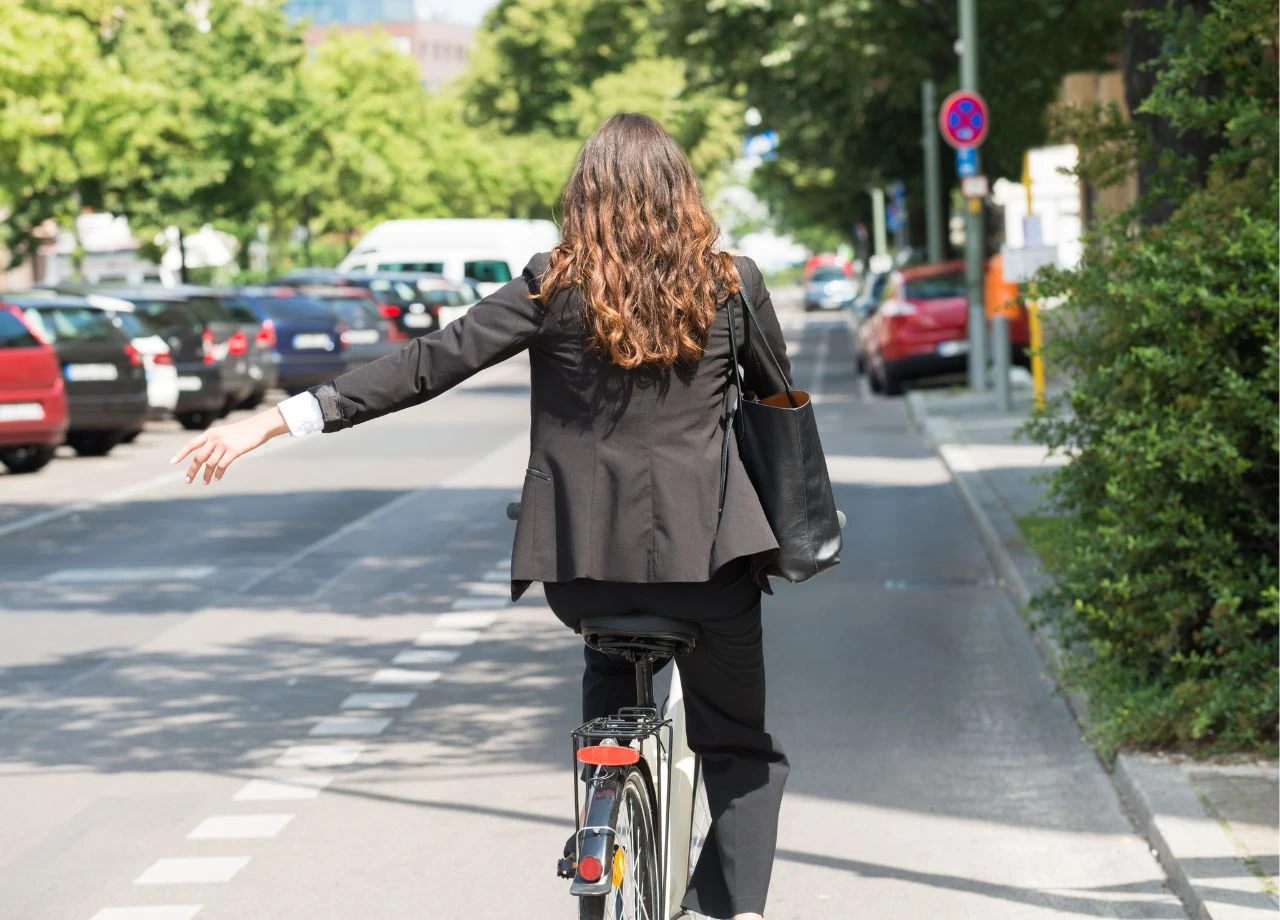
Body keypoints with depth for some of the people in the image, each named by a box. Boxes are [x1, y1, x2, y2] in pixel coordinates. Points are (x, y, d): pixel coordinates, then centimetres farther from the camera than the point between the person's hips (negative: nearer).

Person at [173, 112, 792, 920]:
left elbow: (427, 365, -7)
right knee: (739, 747, 13)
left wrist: (279, 420, -7)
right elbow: (782, 398, 14)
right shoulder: (731, 283, 1)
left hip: (582, 555, 1)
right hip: (704, 550, -1)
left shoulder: (555, 285, -2)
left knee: (610, 665, 32)